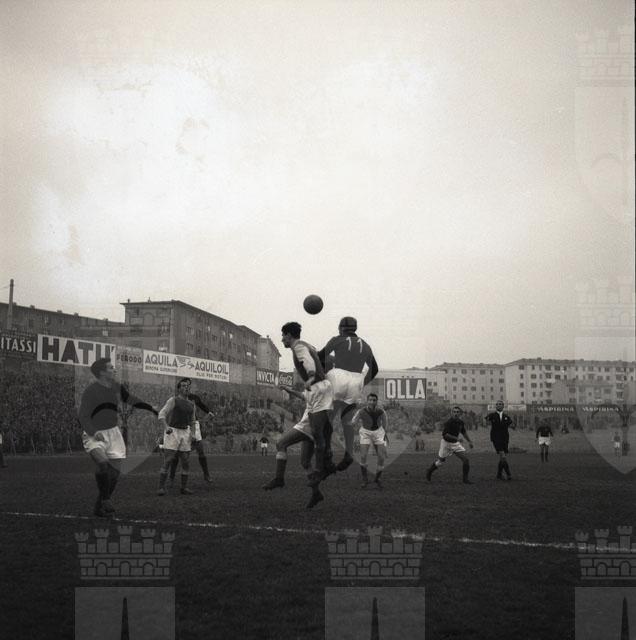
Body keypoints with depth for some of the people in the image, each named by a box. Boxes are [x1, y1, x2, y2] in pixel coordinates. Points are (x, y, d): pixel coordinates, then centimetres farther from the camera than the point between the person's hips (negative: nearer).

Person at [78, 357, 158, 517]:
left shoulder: (117, 388, 6)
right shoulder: (91, 391, -14)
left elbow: (131, 399, 25)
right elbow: (82, 416, -16)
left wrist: (150, 408, 31)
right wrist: (94, 432, -30)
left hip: (113, 432, 7)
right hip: (94, 435, -6)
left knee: (115, 469, 0)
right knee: (102, 462, -31)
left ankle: (100, 507, 17)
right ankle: (105, 499, -12)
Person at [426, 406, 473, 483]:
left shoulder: (461, 422, -2)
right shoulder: (448, 422, -22)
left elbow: (463, 432, 18)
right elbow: (444, 434, -29)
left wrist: (469, 441, 20)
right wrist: (456, 438, -36)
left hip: (455, 443, 5)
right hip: (446, 442, -5)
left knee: (465, 459, -10)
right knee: (441, 461, 9)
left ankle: (465, 479, 0)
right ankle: (429, 472, 37)